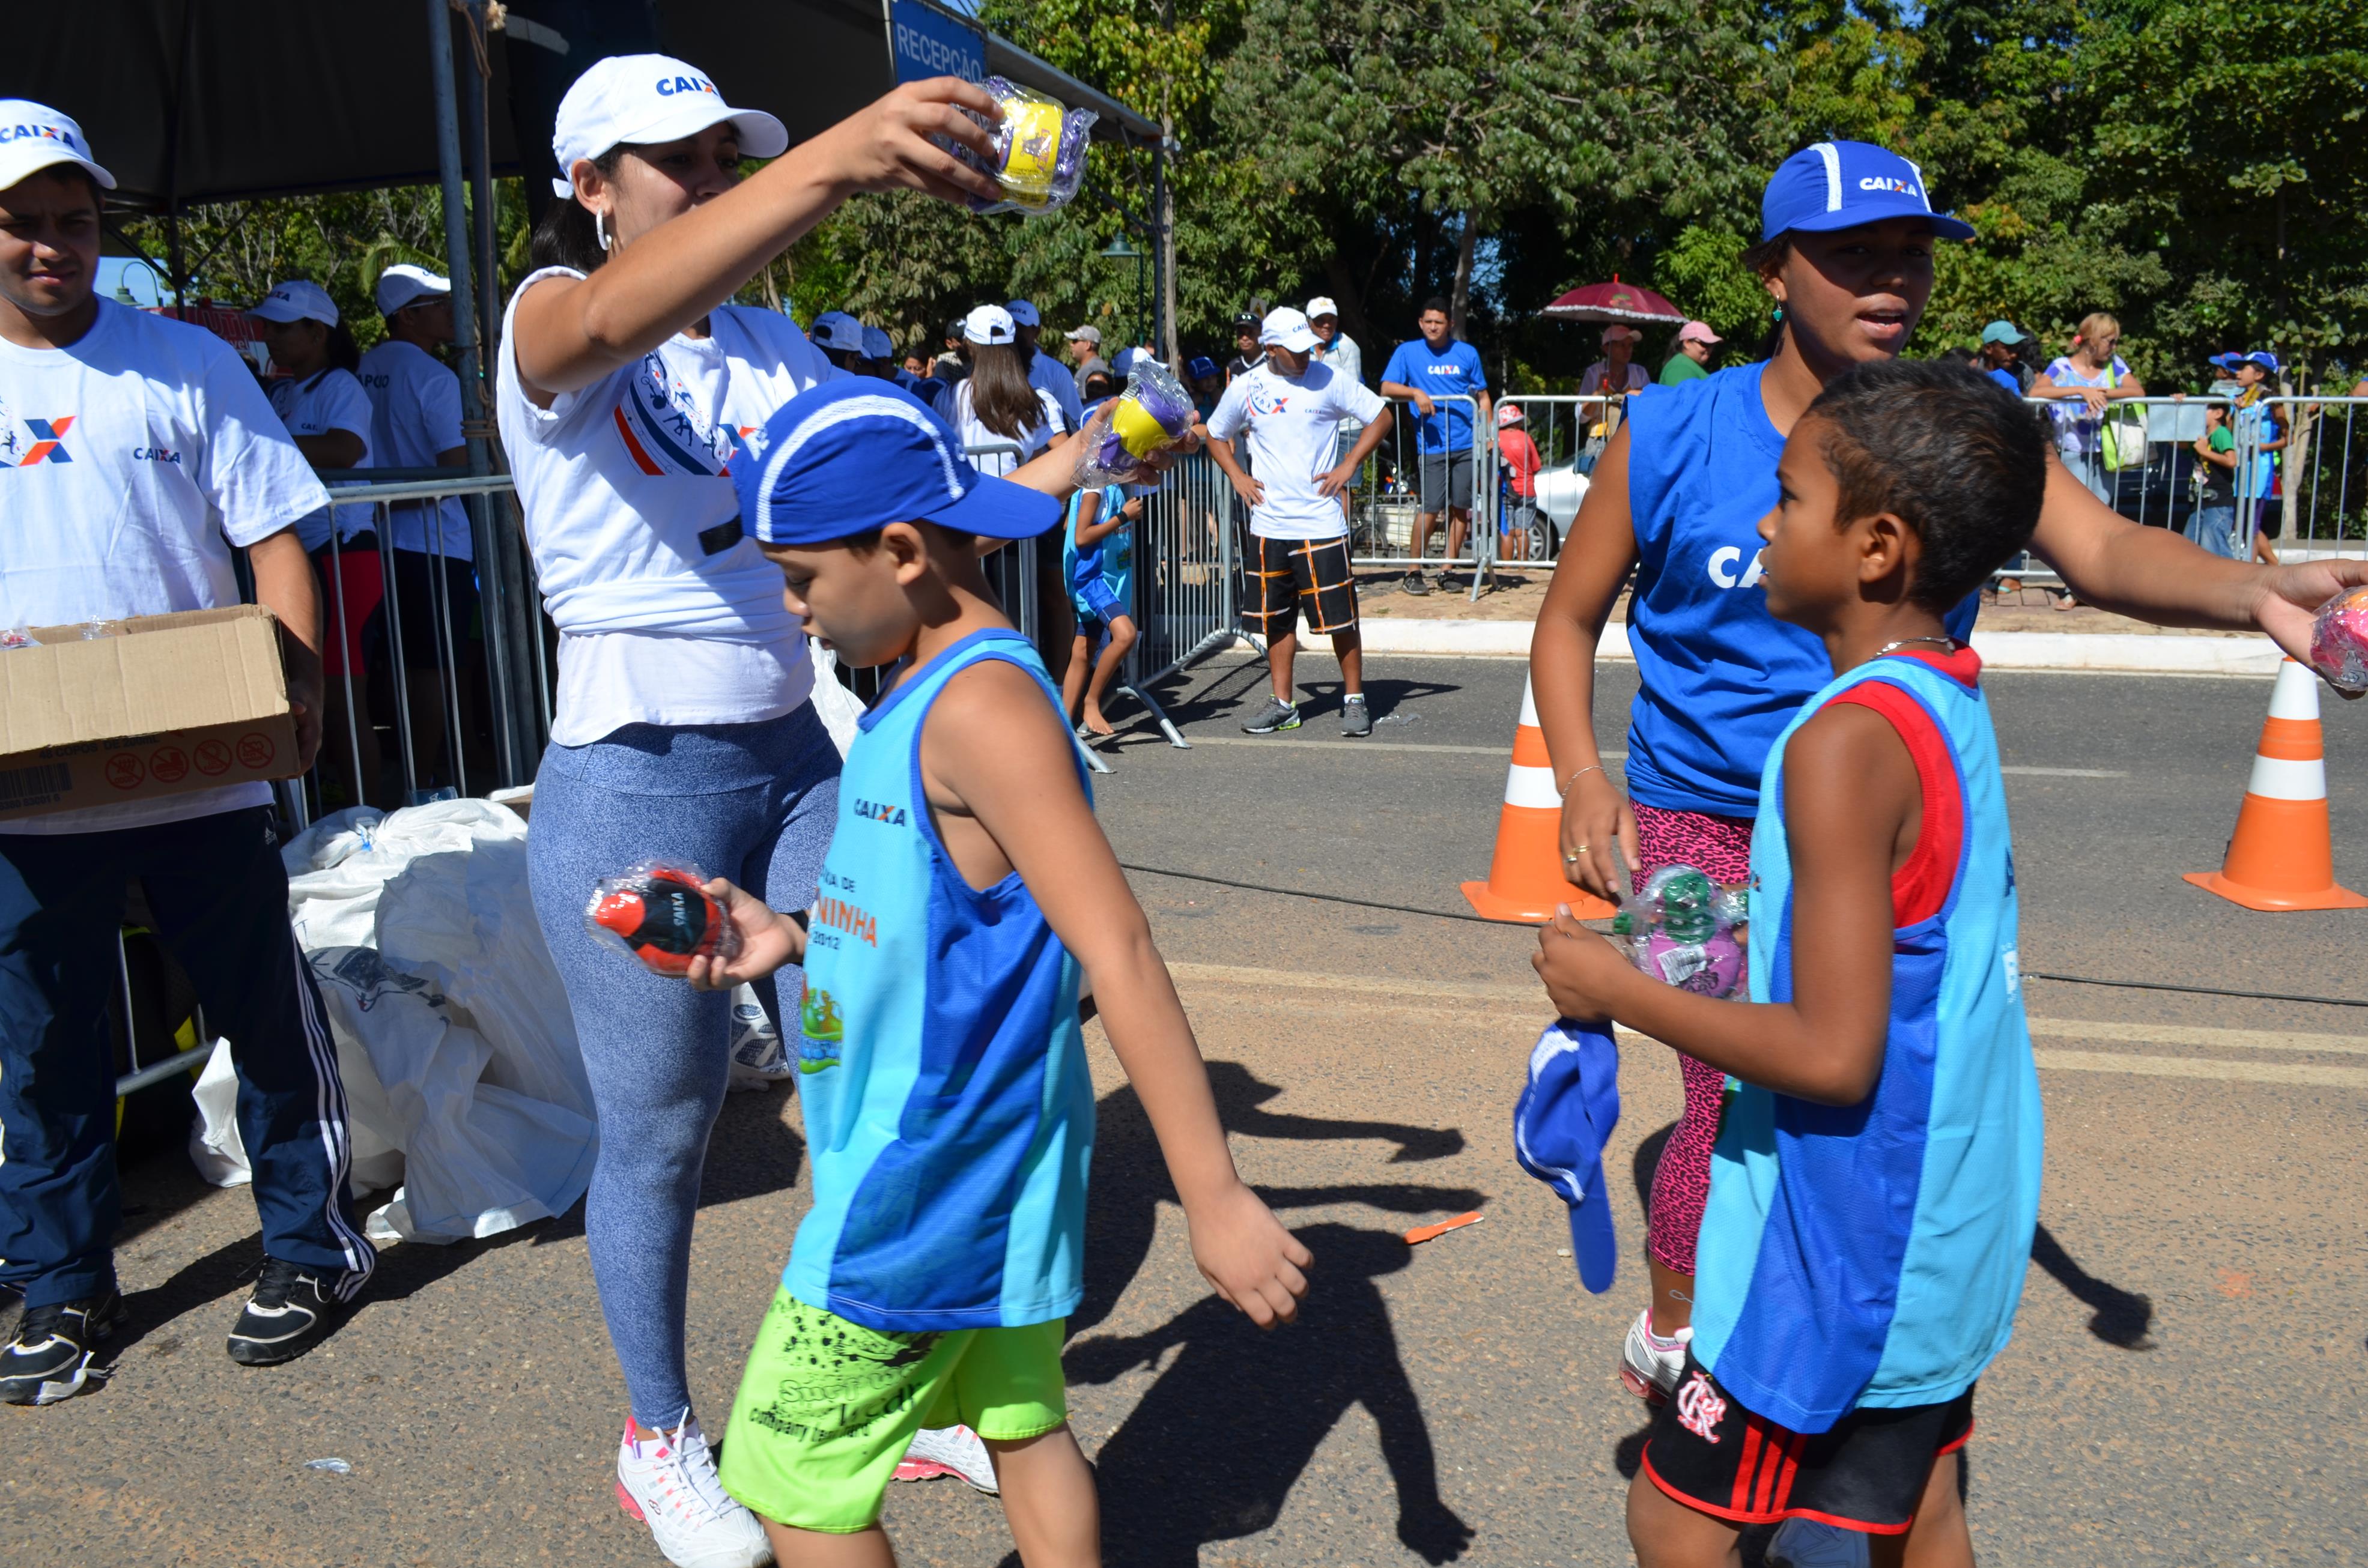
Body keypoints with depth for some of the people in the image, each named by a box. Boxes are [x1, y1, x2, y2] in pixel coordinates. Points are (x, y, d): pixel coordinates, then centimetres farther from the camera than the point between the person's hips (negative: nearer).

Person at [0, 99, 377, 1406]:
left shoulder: (185, 363, 3)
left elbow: (274, 536, -1)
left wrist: (297, 684, -17)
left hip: (198, 773, -2)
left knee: (266, 1017, 6)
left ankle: (313, 1247, 22)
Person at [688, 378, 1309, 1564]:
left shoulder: (981, 706, -23)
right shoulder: (928, 692, 7)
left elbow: (1118, 955, -27)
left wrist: (1214, 1199, -27)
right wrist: (797, 942, 9)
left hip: (929, 1181, -9)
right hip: (977, 1160, 9)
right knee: (1023, 1423, 20)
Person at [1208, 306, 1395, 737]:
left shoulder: (1330, 380, -3)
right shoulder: (1246, 389, 4)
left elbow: (1382, 415, 3)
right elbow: (1215, 434, 19)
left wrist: (1349, 465, -5)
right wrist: (1238, 477, 5)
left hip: (1321, 521, -3)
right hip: (1269, 526, 3)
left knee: (1339, 617, -2)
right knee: (1277, 618, 9)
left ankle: (1354, 699, 11)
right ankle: (1283, 704, 19)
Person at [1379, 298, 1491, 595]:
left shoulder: (1467, 353, 11)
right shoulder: (1408, 352, 6)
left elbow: (1482, 396, 16)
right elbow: (1386, 388, 0)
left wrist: (1489, 432, 6)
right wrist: (1416, 392, -17)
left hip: (1467, 443, 3)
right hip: (1433, 445, -3)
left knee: (1461, 508, 2)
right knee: (1430, 509, -9)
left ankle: (1447, 570, 11)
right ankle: (1414, 572, 2)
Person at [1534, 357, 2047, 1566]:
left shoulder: (1847, 741, -25)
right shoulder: (1953, 704, 2)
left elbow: (1834, 1055, -27)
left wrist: (1614, 989, -18)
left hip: (1842, 1242, -9)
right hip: (1947, 1224, 9)